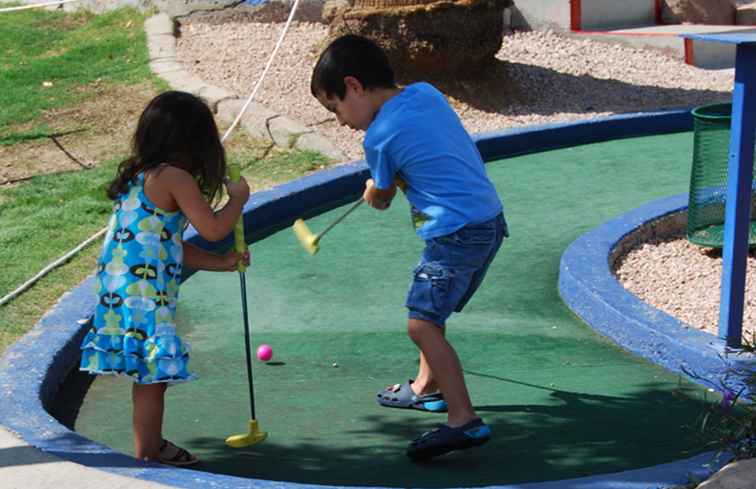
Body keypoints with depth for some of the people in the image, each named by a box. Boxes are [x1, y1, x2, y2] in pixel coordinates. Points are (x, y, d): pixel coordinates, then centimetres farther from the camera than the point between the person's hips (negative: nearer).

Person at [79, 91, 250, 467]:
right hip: (143, 296, -9)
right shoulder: (174, 178, -12)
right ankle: (149, 454, 10)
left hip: (118, 292, 9)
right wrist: (238, 198, 3)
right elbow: (212, 229, -14)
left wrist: (221, 263, 22)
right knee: (152, 378, 1)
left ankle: (150, 445, 30)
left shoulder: (138, 176, 18)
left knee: (148, 377, 19)